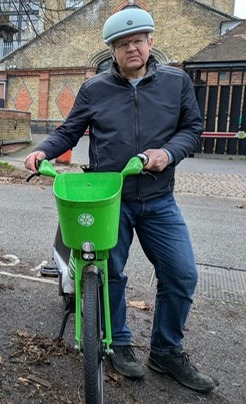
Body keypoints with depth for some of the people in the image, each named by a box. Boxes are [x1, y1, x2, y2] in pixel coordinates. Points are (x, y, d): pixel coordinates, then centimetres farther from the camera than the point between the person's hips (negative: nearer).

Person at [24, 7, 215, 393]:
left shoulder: (177, 81, 4)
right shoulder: (94, 89, 2)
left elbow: (193, 127, 6)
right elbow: (68, 132, 7)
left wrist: (168, 152, -14)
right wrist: (42, 151, -10)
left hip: (159, 201, 2)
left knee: (182, 275, 2)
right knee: (111, 275, 8)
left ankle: (166, 351, 25)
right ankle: (118, 343, 33)